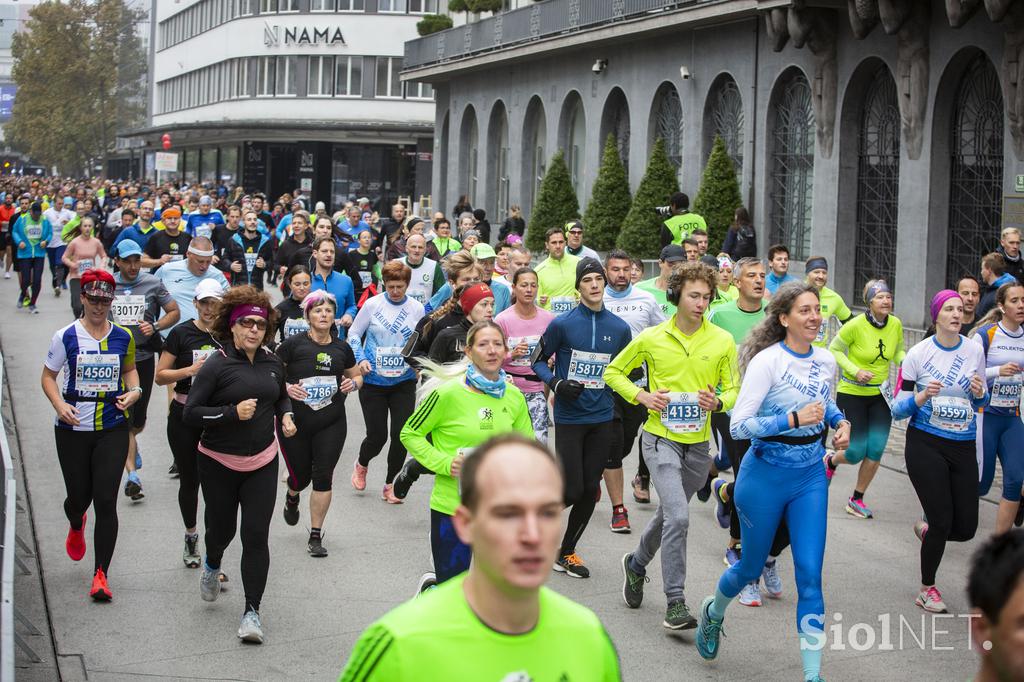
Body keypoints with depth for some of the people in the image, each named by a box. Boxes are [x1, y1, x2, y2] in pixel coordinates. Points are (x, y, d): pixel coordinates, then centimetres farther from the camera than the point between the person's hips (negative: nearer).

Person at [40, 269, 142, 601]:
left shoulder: (123, 337, 3)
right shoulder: (66, 336, -4)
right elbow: (48, 376, 2)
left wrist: (134, 391, -1)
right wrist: (59, 404, -16)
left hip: (113, 428, 1)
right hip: (73, 430, 0)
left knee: (106, 501, -8)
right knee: (79, 497, 10)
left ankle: (101, 574, -2)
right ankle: (76, 526, 50)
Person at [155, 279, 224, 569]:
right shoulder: (182, 333, -5)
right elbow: (160, 376, -4)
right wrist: (191, 370, -19)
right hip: (184, 417, 0)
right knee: (189, 481, 11)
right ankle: (191, 538, 33)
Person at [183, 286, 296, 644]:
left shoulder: (272, 363, 3)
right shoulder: (217, 365, -13)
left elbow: (282, 397, 22)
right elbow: (191, 412, -15)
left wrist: (286, 415, 0)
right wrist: (232, 413, -25)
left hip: (262, 463, 3)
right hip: (219, 463, -3)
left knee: (256, 535, -5)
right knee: (222, 529, 14)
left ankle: (252, 611, 2)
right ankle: (212, 565, 51)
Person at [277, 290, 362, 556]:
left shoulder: (341, 348, 5)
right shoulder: (294, 344, -8)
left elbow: (357, 375, 19)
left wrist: (353, 383, -3)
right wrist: (285, 387, -21)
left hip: (331, 424, 2)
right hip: (295, 423, -2)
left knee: (323, 477, -4)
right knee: (301, 477, 6)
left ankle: (316, 536, 8)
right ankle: (292, 498, 45)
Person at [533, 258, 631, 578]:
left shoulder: (619, 328, 4)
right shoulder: (562, 324, -6)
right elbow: (539, 361, 2)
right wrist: (556, 384, -15)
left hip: (602, 419, 4)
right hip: (569, 418, -4)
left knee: (590, 491, 6)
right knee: (573, 489, -8)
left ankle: (566, 552, 21)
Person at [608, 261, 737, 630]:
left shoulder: (722, 341, -2)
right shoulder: (651, 338, -4)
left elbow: (733, 389, 6)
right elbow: (614, 371, 8)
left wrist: (719, 402, -17)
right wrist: (641, 396, -9)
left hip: (698, 443, 4)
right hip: (661, 437, -3)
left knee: (669, 514, 19)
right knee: (678, 517, -18)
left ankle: (637, 564, 47)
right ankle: (675, 602, -12)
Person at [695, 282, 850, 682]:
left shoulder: (826, 360, 1)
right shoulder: (767, 361, -17)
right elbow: (738, 426, -20)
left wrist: (840, 421, 0)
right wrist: (793, 419, -28)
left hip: (811, 476, 4)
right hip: (766, 475, -4)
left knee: (810, 574, -3)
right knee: (751, 567, 14)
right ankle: (714, 612, 47)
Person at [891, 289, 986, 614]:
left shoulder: (974, 350, 2)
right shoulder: (918, 354, -6)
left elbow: (981, 401, 16)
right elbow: (898, 409, -3)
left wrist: (980, 392, -7)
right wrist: (922, 397, -21)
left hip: (963, 448, 4)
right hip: (925, 444, -4)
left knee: (966, 528, 0)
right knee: (942, 521, -7)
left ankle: (926, 530, 35)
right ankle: (927, 589, 16)